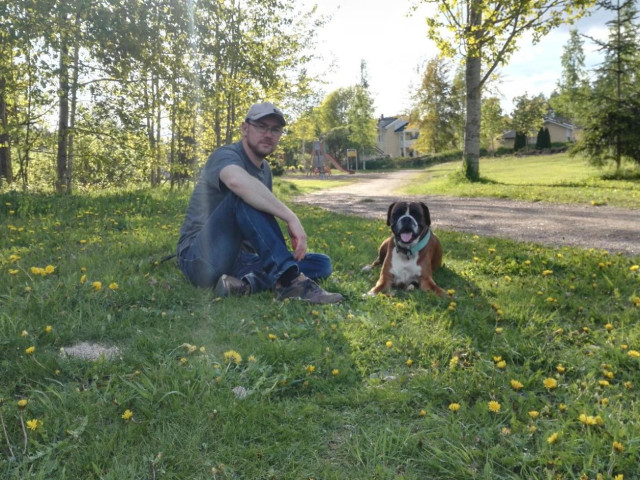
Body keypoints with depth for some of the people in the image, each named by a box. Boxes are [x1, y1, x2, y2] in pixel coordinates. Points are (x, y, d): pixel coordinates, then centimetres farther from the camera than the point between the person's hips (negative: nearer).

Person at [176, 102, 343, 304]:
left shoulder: (265, 171, 14)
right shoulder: (227, 155, -12)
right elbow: (237, 181, -39)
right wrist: (291, 217, -38)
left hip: (238, 259, 8)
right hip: (201, 259, -8)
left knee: (322, 264, -3)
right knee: (245, 195, -32)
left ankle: (245, 281, -27)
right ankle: (289, 280, -38)